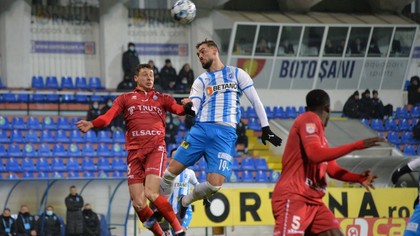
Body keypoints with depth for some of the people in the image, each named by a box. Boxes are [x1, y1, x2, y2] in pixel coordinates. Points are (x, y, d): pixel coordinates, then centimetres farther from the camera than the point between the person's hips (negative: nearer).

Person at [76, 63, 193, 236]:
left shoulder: (162, 99, 17)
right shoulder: (125, 98, 16)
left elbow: (179, 109, -3)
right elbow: (108, 116, 0)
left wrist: (189, 107, -26)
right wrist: (91, 124, -20)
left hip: (156, 150, -2)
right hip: (135, 152, 2)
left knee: (151, 194, -22)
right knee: (138, 204, -7)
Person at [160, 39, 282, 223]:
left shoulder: (236, 74, 12)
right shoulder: (201, 81, 18)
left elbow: (255, 101, 10)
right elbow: (193, 109, 6)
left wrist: (265, 129, 2)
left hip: (225, 133, -3)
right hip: (201, 129, 3)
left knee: (214, 184, -16)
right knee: (171, 172, -7)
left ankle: (184, 202, 11)